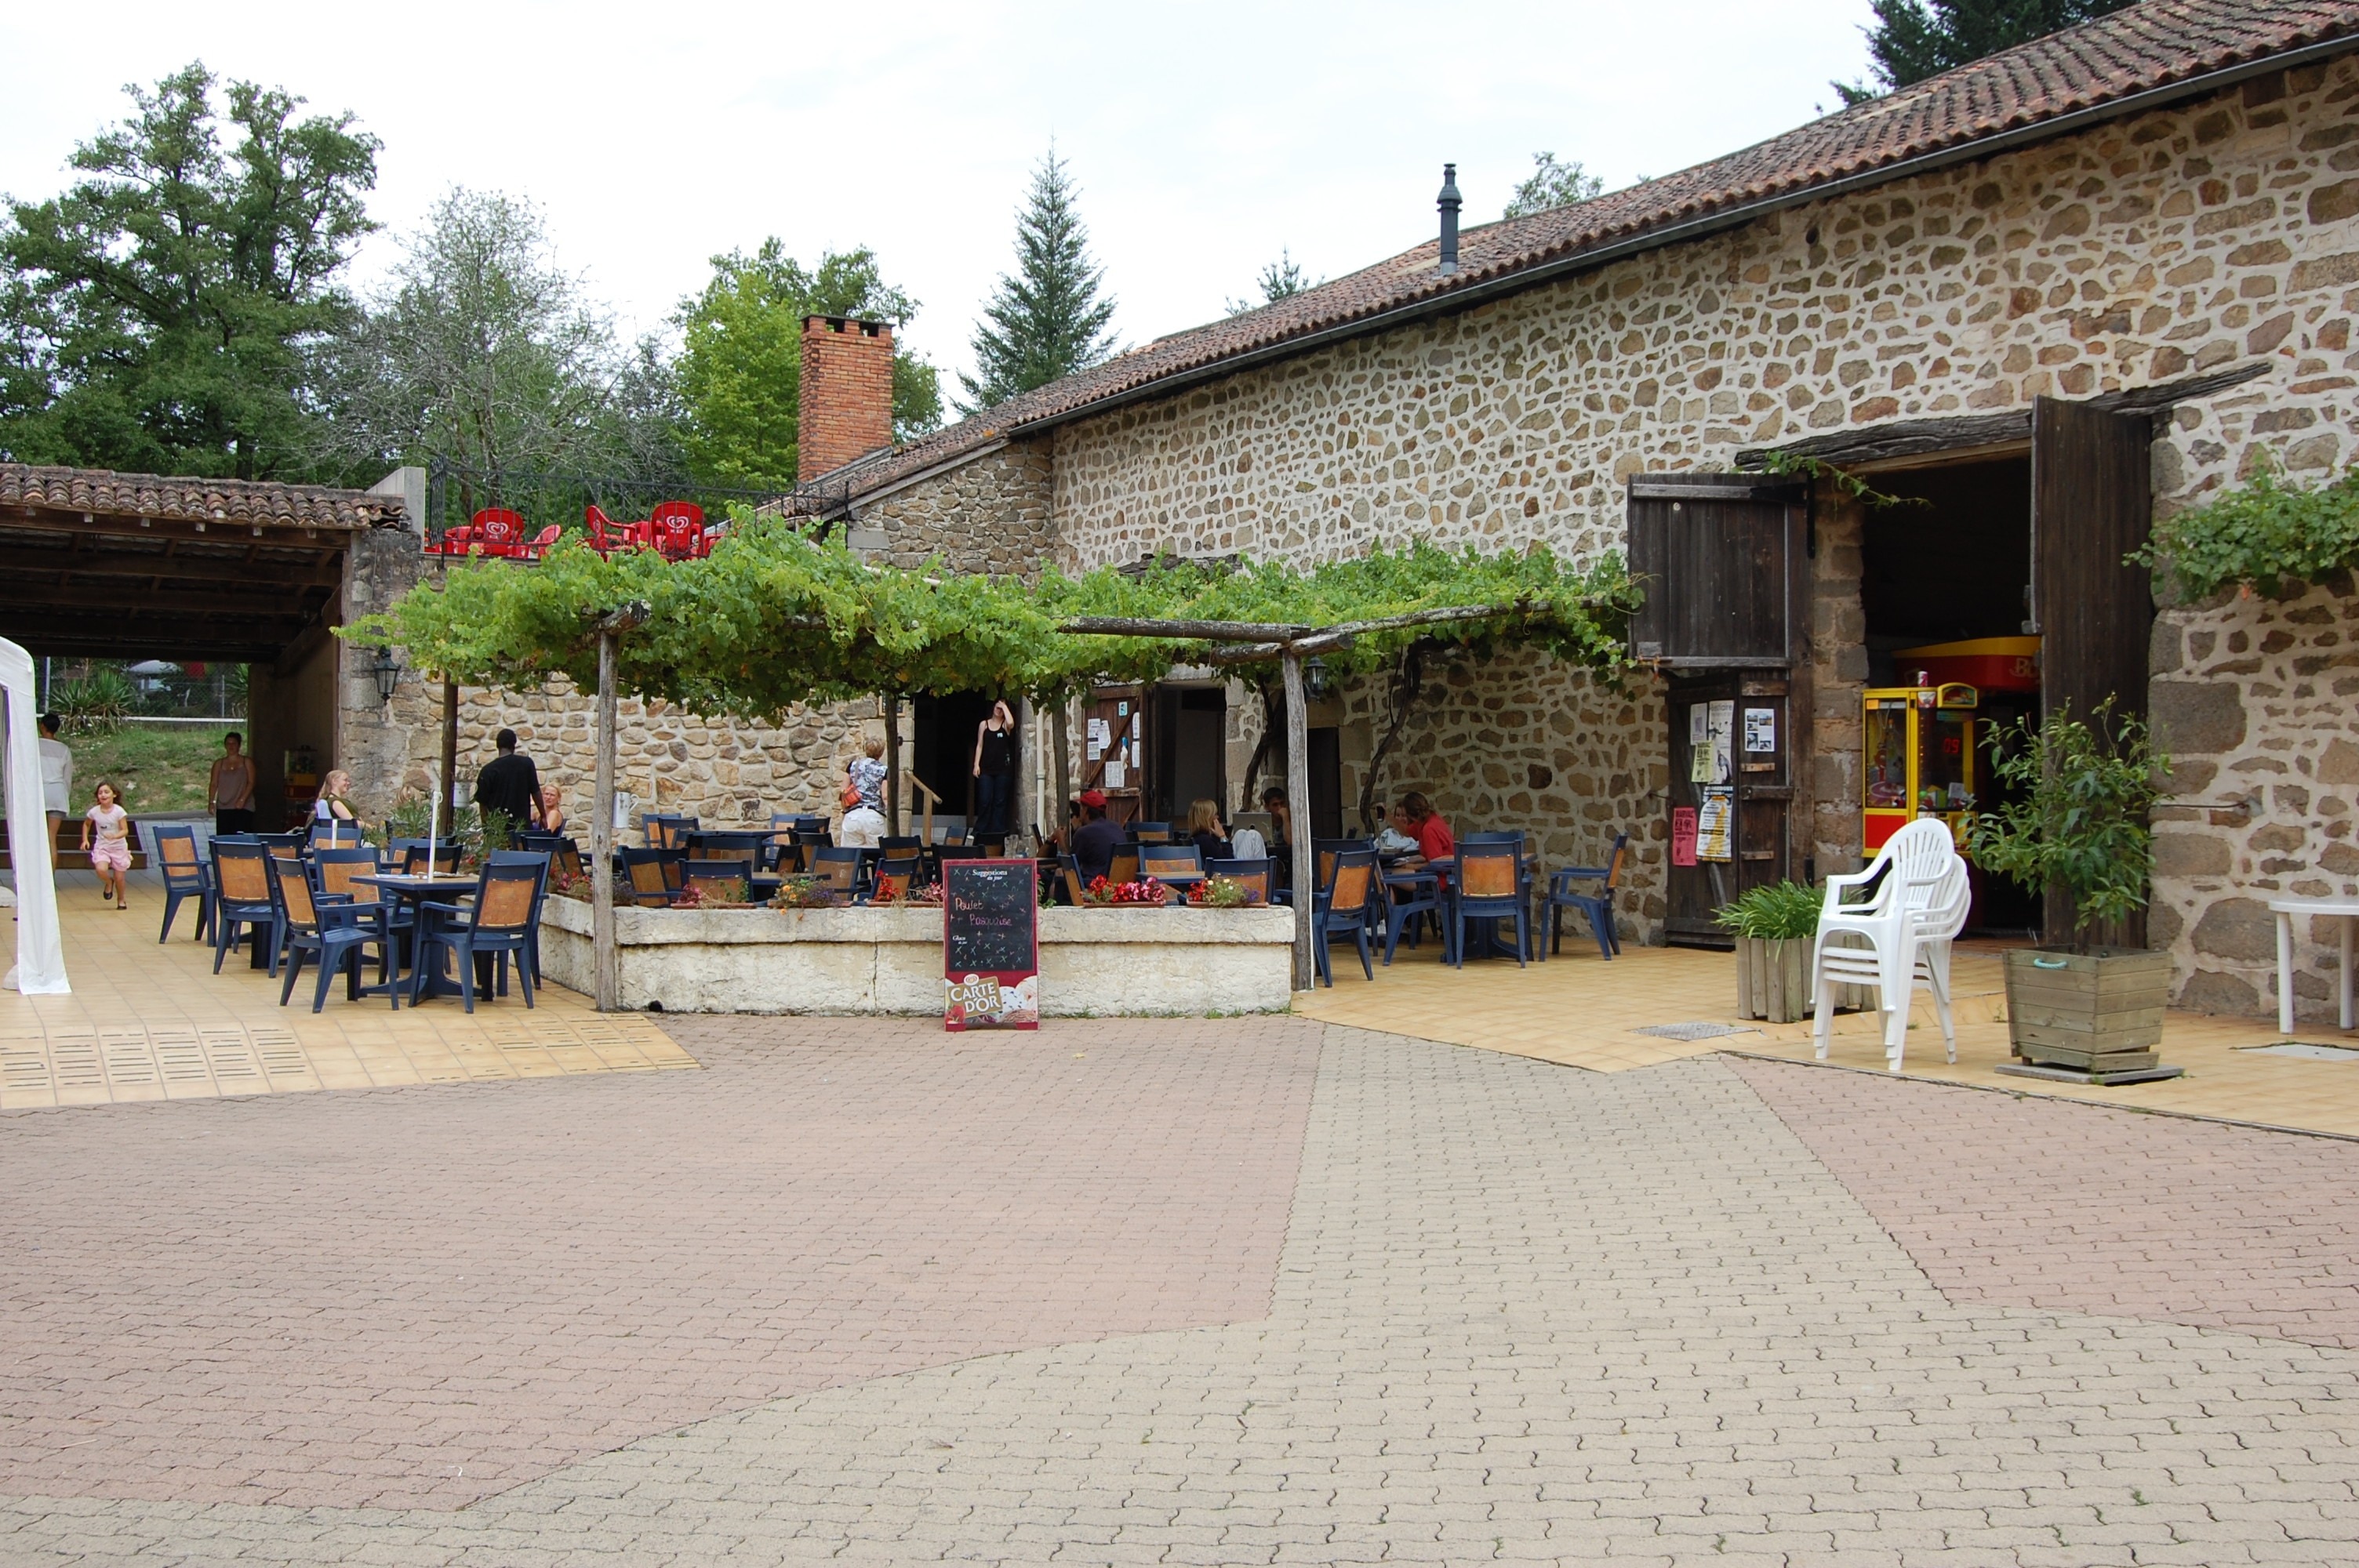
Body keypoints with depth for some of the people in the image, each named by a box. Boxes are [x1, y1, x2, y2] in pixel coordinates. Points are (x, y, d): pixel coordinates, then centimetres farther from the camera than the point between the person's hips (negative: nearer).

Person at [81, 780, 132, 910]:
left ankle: (121, 900, 30)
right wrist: (85, 840, 6)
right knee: (101, 869, -26)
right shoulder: (94, 812, -5)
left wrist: (115, 836, -35)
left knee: (119, 878, 4)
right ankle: (109, 882, 9)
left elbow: (125, 831, -16)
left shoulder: (119, 811, -13)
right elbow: (86, 824, 16)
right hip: (102, 847, 1)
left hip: (119, 847, -1)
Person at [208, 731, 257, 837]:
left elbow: (251, 783, -3)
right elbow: (213, 784, 8)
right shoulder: (219, 763, 11)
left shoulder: (247, 762, 4)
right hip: (223, 808, 3)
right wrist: (211, 802, -3)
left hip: (243, 808, -3)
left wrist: (243, 799, -14)